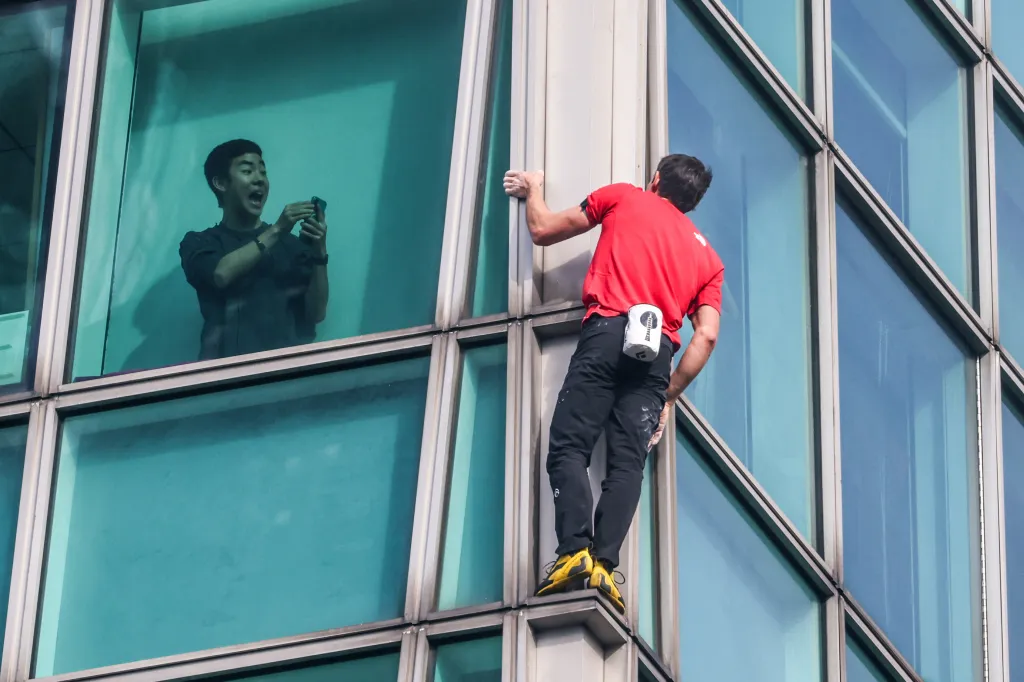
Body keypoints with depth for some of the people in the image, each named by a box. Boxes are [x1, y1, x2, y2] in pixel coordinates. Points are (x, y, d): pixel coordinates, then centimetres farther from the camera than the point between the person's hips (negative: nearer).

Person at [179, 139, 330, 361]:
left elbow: (316, 313, 8)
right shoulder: (199, 243, 14)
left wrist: (319, 254, -5)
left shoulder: (292, 243, 15)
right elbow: (221, 274, -7)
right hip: (228, 364, -1)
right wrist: (276, 230, -6)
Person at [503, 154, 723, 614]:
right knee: (627, 462, -4)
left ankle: (576, 553, -27)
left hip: (607, 334, -3)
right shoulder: (707, 256, 24)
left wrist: (533, 189, 44)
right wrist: (668, 397, 18)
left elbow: (542, 231, 23)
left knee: (568, 447, -8)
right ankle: (604, 564, -22)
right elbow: (706, 336, 11)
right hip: (657, 352, 3)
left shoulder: (623, 198, 19)